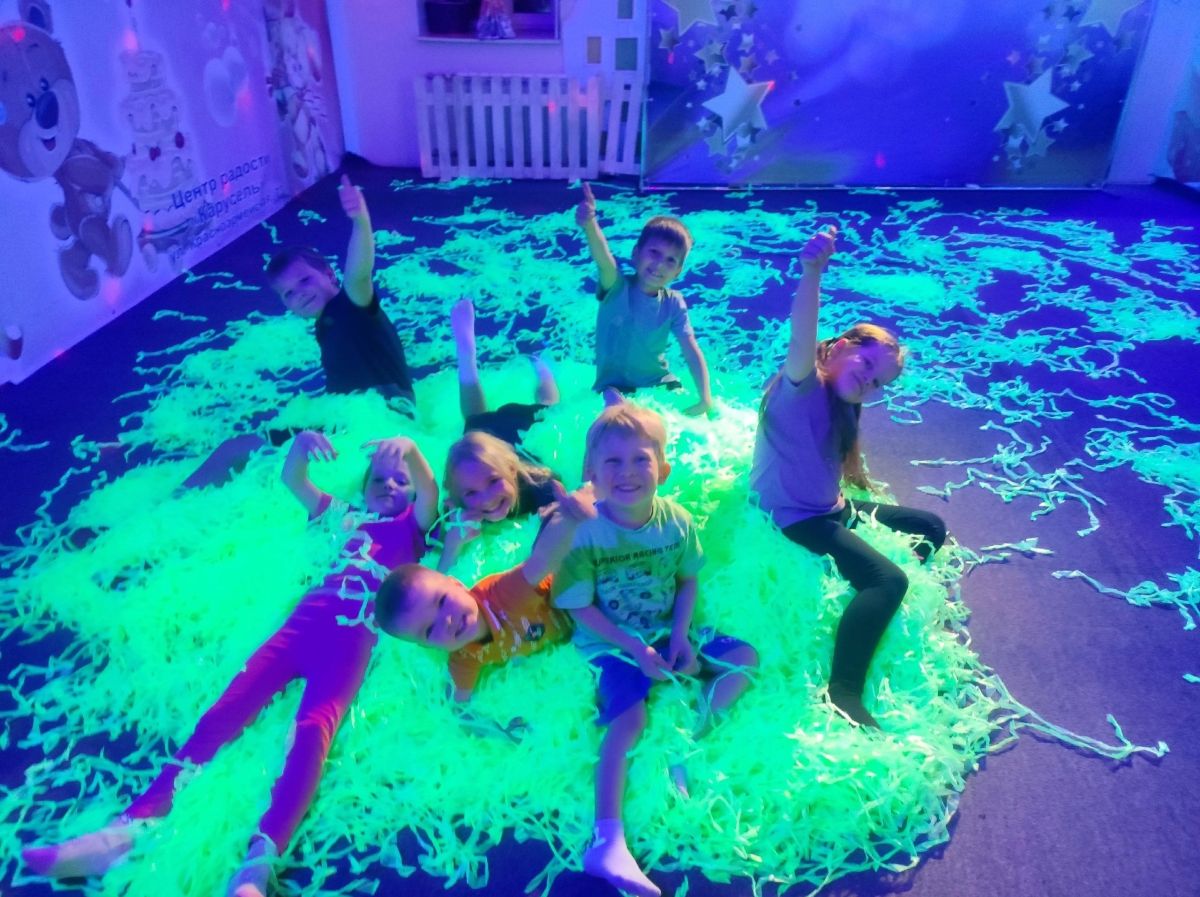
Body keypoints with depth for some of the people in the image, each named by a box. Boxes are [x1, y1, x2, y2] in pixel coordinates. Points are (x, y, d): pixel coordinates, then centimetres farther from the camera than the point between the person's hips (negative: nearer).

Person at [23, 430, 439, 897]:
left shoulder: (411, 525, 22)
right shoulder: (345, 517, 32)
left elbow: (430, 494, 2)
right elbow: (292, 480, 30)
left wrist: (410, 450, -20)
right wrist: (301, 442, 7)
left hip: (353, 635, -4)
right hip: (304, 622, 5)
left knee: (313, 727, -29)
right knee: (225, 709, -13)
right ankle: (127, 828, -21)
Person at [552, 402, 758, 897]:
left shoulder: (677, 522, -9)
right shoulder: (584, 533, -21)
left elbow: (688, 581, 4)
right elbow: (581, 609, -16)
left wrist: (681, 635, -11)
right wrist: (635, 650, -19)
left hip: (667, 633, 6)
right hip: (612, 643, -5)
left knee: (745, 657, 0)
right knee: (629, 717, -26)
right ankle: (608, 842, -28)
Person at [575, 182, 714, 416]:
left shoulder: (673, 303, -6)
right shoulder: (617, 288, -15)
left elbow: (691, 350, -11)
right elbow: (604, 261, -37)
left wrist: (705, 398, -24)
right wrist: (589, 225, -59)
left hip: (658, 384, 4)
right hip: (615, 387, -4)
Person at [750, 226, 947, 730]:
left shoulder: (842, 406, 10)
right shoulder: (803, 386, -20)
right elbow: (801, 340, -41)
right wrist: (812, 272, -56)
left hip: (831, 510, 10)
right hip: (794, 519, -10)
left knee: (930, 528, 20)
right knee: (888, 578, -27)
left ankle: (880, 610, 23)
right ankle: (843, 693, -21)